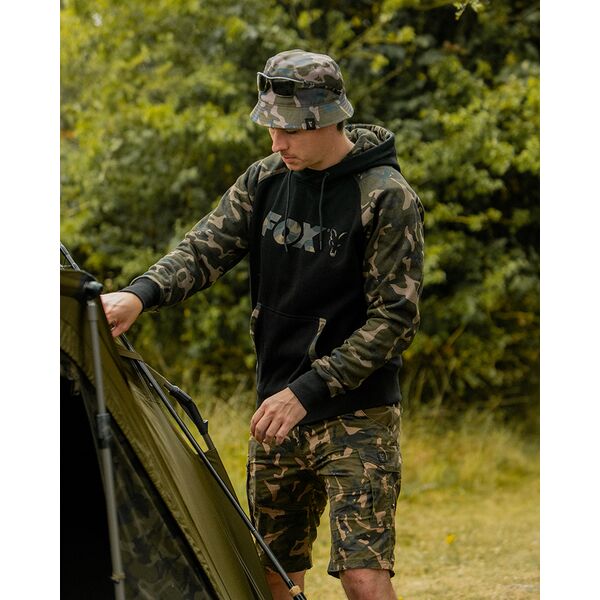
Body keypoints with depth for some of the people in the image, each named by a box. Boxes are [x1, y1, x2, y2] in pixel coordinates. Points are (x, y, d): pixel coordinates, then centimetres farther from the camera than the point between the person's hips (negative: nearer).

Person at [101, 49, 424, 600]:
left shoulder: (388, 198, -13)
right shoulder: (266, 179, 5)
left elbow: (395, 317, -15)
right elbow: (206, 249, 0)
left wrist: (307, 391, -19)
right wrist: (140, 295, -21)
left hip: (357, 416, -6)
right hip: (279, 411, 6)